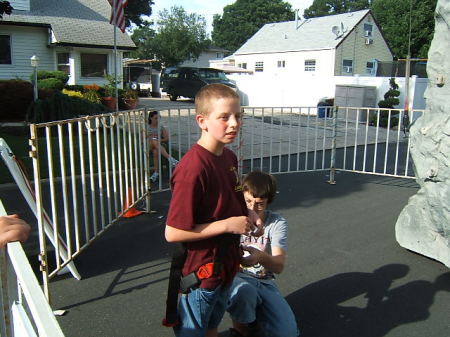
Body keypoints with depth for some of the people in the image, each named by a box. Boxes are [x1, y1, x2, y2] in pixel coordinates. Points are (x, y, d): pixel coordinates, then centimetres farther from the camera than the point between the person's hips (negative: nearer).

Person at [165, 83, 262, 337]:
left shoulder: (230, 157, -1)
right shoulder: (193, 168, -28)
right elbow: (173, 233, -27)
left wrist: (248, 215, -4)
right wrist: (227, 224, -25)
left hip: (226, 266, 8)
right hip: (201, 272, -7)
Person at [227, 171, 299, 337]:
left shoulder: (277, 223, -4)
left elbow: (279, 266, -15)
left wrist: (260, 257, -39)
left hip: (264, 282, 2)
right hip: (237, 278, -2)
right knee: (244, 291, -38)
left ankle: (254, 317, 13)